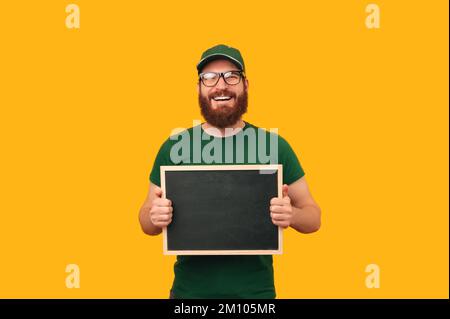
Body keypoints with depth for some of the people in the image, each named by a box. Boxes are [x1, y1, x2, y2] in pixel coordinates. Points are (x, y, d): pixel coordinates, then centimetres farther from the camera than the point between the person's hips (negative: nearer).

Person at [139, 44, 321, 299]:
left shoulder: (275, 146, -5)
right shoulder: (174, 146, -3)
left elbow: (313, 217, 1)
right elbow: (147, 223, 5)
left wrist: (291, 215, -21)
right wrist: (155, 217, -18)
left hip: (257, 290, 0)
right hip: (190, 289, 1)